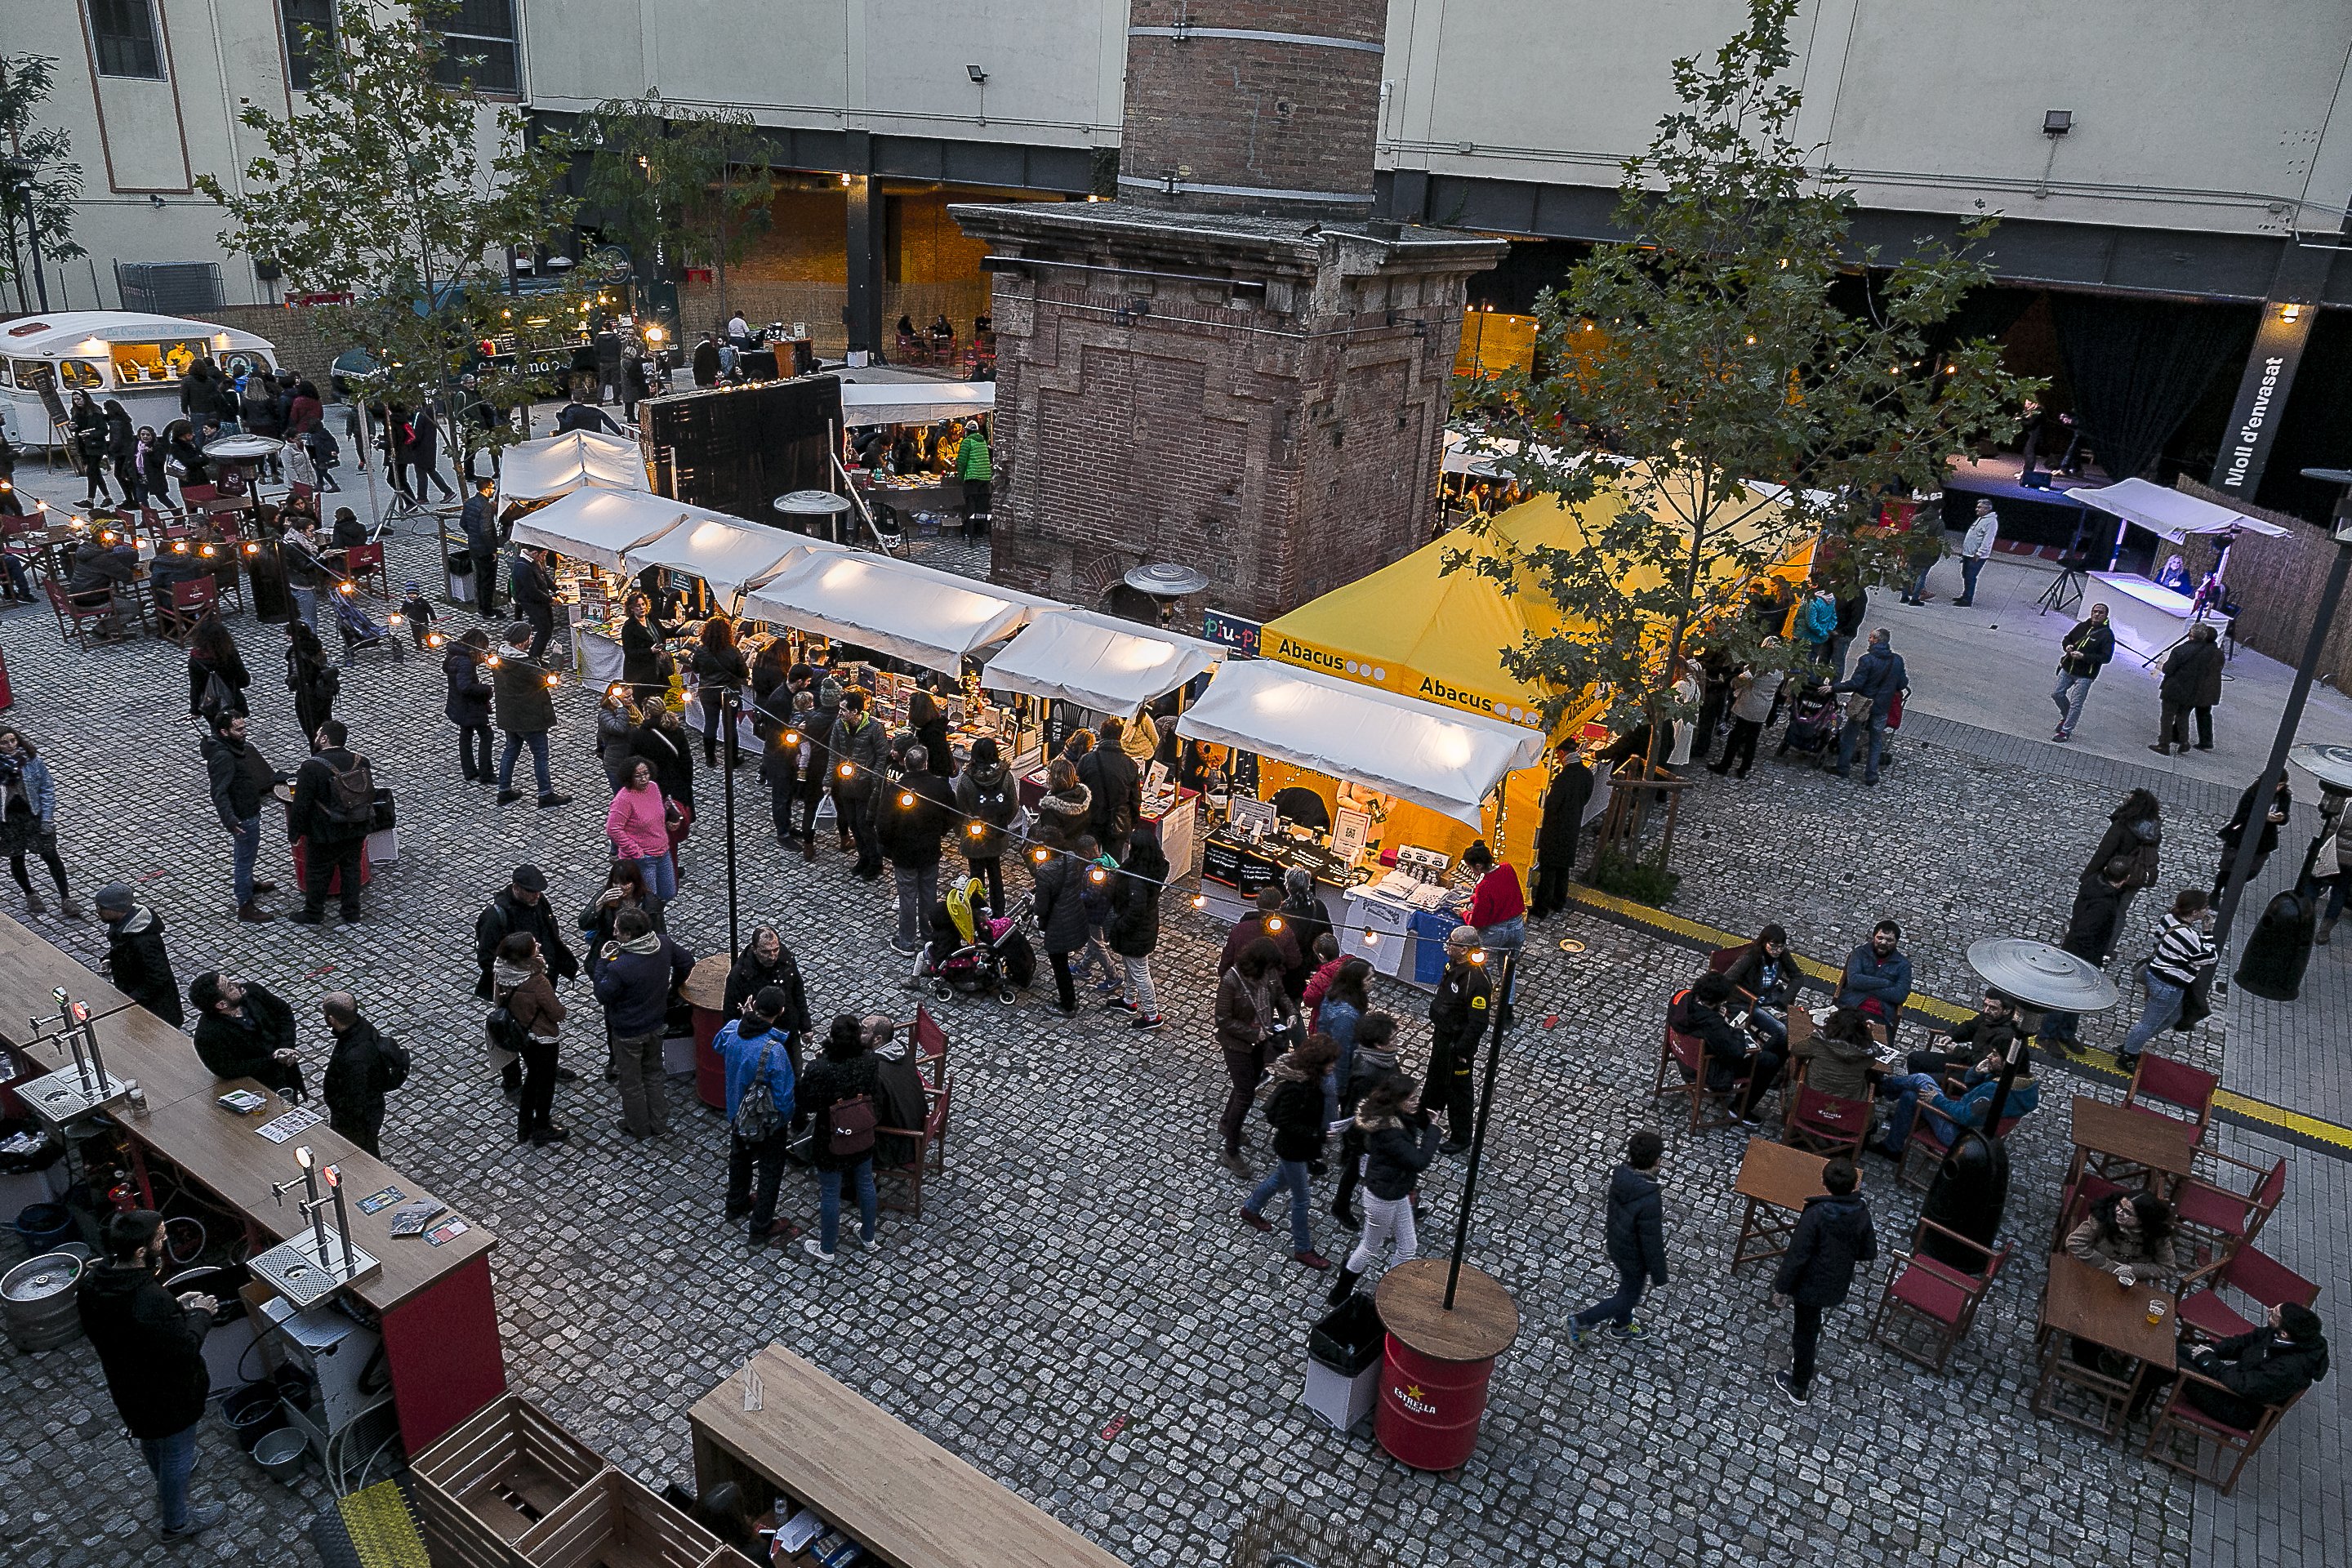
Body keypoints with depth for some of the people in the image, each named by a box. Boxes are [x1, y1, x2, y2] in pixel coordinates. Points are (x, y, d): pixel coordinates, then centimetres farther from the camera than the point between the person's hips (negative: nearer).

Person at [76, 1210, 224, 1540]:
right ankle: (177, 1522, 39)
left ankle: (165, 1488, 62)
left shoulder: (93, 1283, -15)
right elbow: (185, 1349, -30)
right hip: (166, 1396, -8)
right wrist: (200, 1315, -16)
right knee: (176, 1453, 17)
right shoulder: (153, 1302, -41)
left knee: (150, 1440, 34)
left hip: (126, 1385, 8)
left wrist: (176, 1307, -3)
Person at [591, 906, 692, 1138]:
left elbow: (602, 995, -17)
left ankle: (639, 1128, 36)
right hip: (656, 1024, 6)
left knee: (631, 1082, 17)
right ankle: (660, 1126, 36)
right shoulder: (663, 943, -15)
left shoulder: (619, 967, -34)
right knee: (654, 1074, 25)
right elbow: (687, 961, 3)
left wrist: (602, 961, -12)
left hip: (628, 1033, -6)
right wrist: (674, 985, 18)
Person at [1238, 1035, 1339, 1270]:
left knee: (1280, 1179, 32)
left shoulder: (1307, 1075, -10)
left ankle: (1250, 1209, 56)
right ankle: (1303, 1249, 29)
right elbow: (1285, 1124, -30)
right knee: (1301, 1199, 9)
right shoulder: (1294, 1087, -37)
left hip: (1299, 1145, 9)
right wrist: (1316, 1134, -31)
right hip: (1292, 1150, -9)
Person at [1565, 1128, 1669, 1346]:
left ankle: (1622, 1326, 54)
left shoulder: (1621, 1175, -18)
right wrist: (1659, 1277, -12)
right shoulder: (1650, 1202, -41)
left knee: (1628, 1285, 31)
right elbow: (1652, 1243, -28)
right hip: (1634, 1257, -7)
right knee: (1629, 1297, 20)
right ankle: (1581, 1322, 25)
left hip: (1615, 1244, 7)